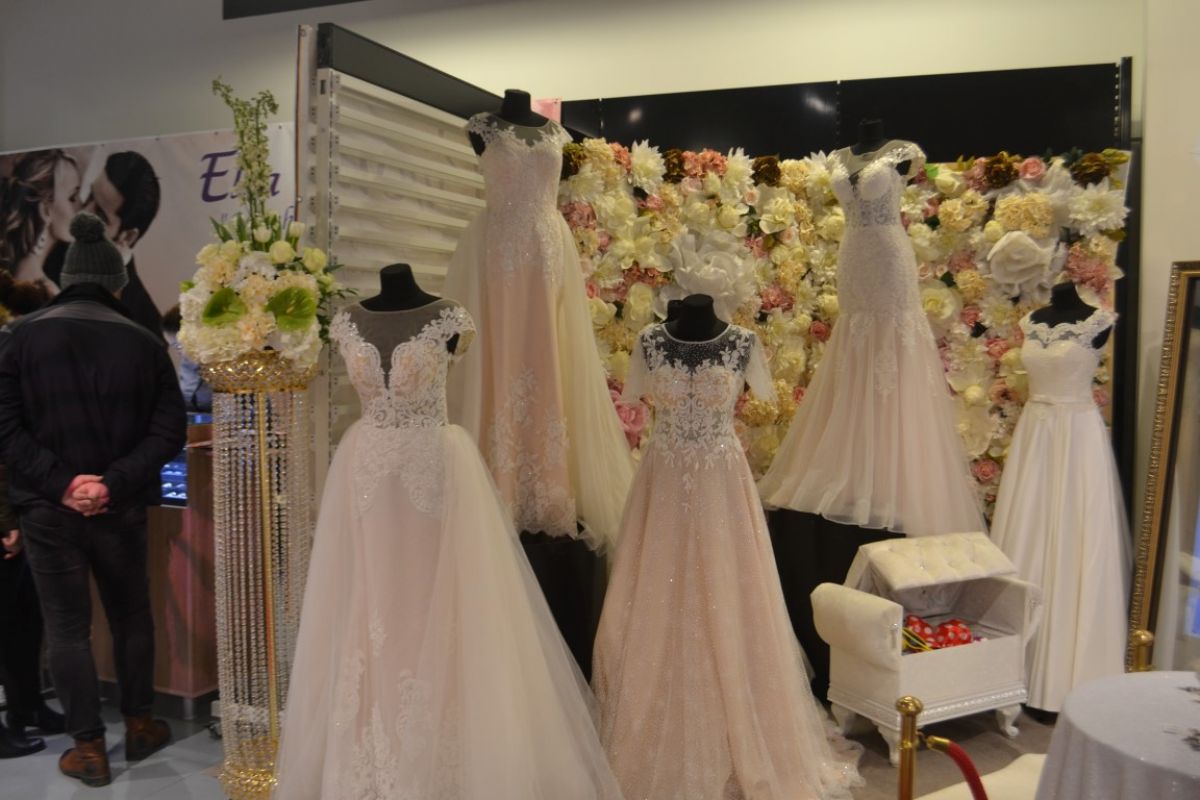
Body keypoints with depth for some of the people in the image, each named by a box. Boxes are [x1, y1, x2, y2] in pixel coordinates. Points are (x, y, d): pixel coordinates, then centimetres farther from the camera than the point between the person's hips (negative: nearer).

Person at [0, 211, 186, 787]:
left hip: (48, 510, -1)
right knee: (131, 616, 18)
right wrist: (114, 484, -12)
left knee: (67, 627, 10)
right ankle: (139, 726, 31)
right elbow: (167, 431, -8)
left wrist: (59, 482, -13)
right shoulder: (143, 342, -4)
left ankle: (89, 748, 18)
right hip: (121, 508, 1)